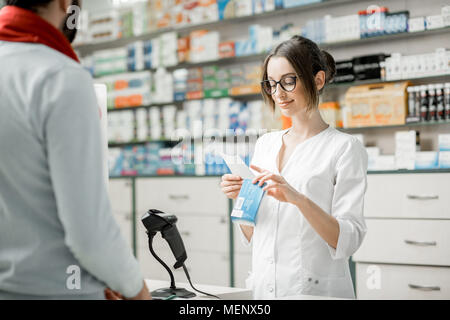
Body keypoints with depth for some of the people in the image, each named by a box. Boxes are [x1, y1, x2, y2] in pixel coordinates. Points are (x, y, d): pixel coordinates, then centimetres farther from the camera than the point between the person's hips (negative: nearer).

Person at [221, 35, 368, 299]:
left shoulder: (345, 147, -8)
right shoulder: (265, 144, 9)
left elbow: (348, 241, -15)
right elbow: (253, 236, 13)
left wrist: (299, 199, -27)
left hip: (317, 289, -5)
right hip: (263, 288, 5)